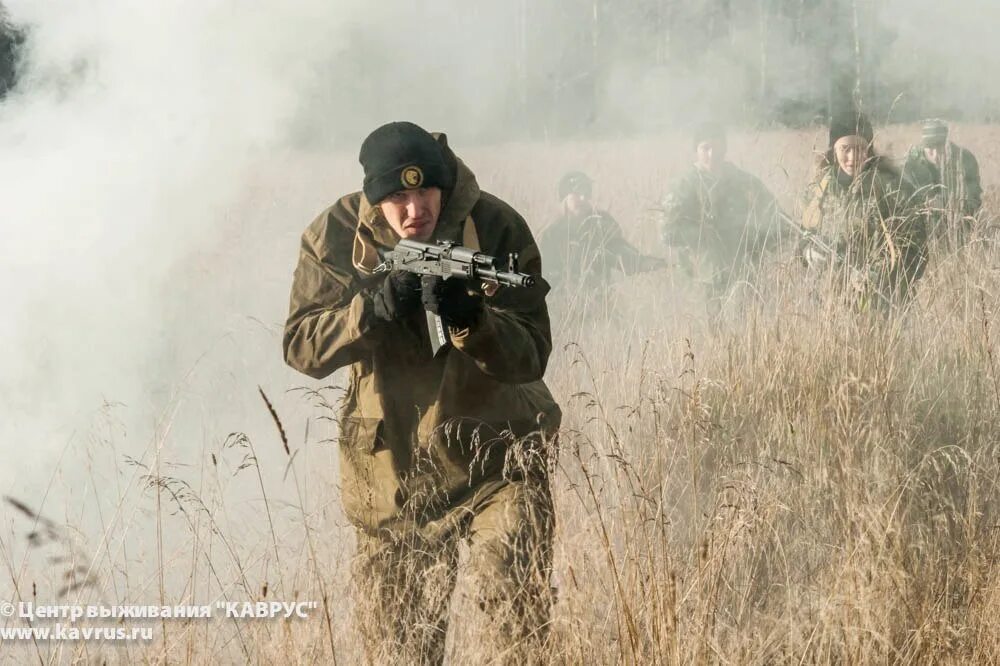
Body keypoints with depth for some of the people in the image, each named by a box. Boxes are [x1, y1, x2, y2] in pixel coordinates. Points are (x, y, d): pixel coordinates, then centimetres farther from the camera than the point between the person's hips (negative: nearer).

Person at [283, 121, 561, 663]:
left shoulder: (497, 228, -14)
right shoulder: (334, 237, -8)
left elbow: (531, 356, -17)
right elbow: (302, 348, -13)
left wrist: (470, 319, -37)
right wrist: (372, 308, -30)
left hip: (495, 459, -2)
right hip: (392, 472, 2)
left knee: (519, 619, -15)